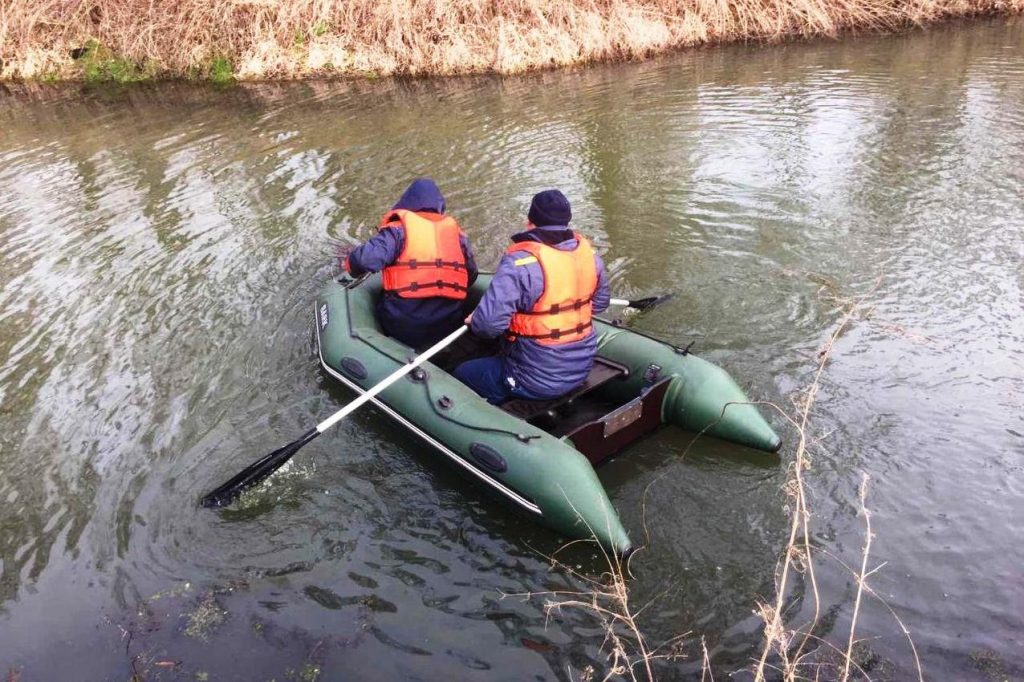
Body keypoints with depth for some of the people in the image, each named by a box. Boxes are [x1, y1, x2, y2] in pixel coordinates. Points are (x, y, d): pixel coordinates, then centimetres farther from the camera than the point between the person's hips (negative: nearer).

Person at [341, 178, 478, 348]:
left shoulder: (398, 229, -3)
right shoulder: (456, 231, 8)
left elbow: (368, 258, -17)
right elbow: (471, 277, 11)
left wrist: (351, 264, 6)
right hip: (447, 328, 4)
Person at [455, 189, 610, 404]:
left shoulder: (520, 261, -24)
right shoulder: (587, 251, -5)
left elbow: (489, 323, -28)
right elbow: (600, 302, 10)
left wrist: (474, 322, -6)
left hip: (537, 382, -7)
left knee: (462, 374, 15)